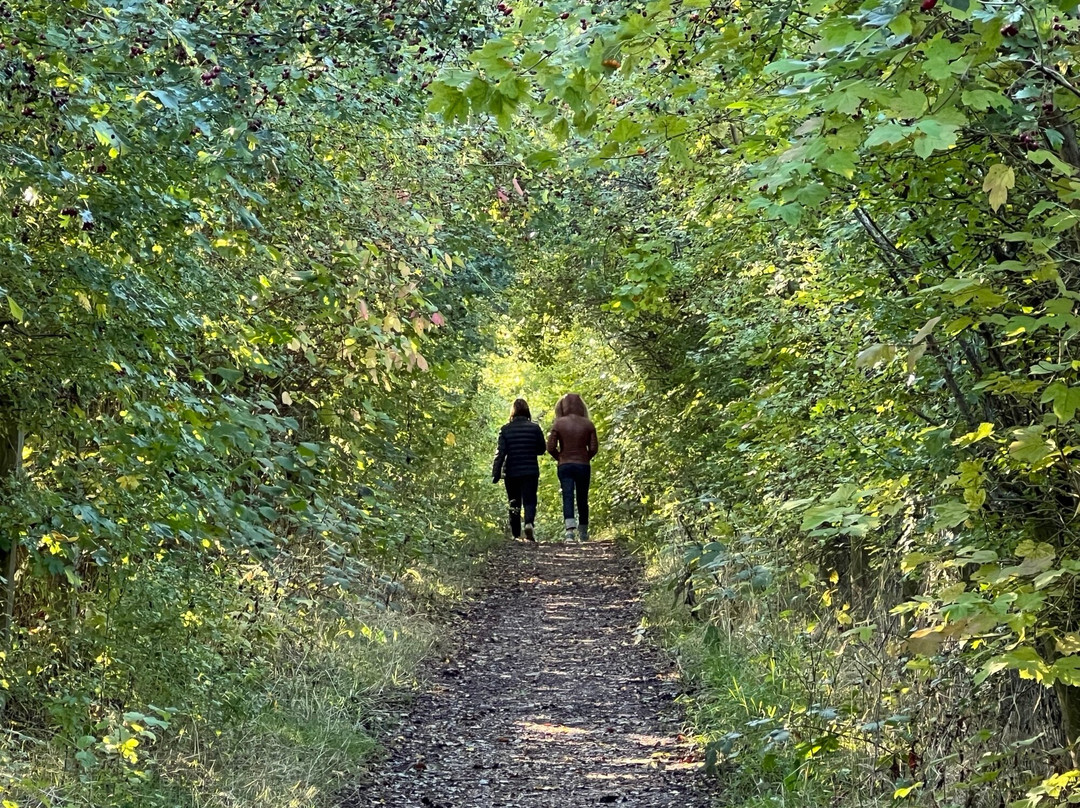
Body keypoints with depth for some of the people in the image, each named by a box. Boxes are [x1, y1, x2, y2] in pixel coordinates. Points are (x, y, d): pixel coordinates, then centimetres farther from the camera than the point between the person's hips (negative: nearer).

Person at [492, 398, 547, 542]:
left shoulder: (505, 429, -2)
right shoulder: (535, 427, -2)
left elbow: (500, 452, -6)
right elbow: (542, 449, 5)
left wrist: (496, 473, -4)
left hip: (511, 473, 1)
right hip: (531, 472, -1)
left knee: (514, 504, 12)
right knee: (529, 501, -1)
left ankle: (516, 535, 14)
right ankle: (529, 522, -28)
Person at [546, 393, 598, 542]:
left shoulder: (559, 424, -4)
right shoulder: (588, 424, 0)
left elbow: (551, 447, -6)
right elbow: (593, 447, -2)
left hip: (565, 466, -2)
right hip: (583, 466, 2)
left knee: (567, 497, -7)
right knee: (582, 499, 12)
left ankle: (570, 530, -26)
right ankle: (583, 533, 21)